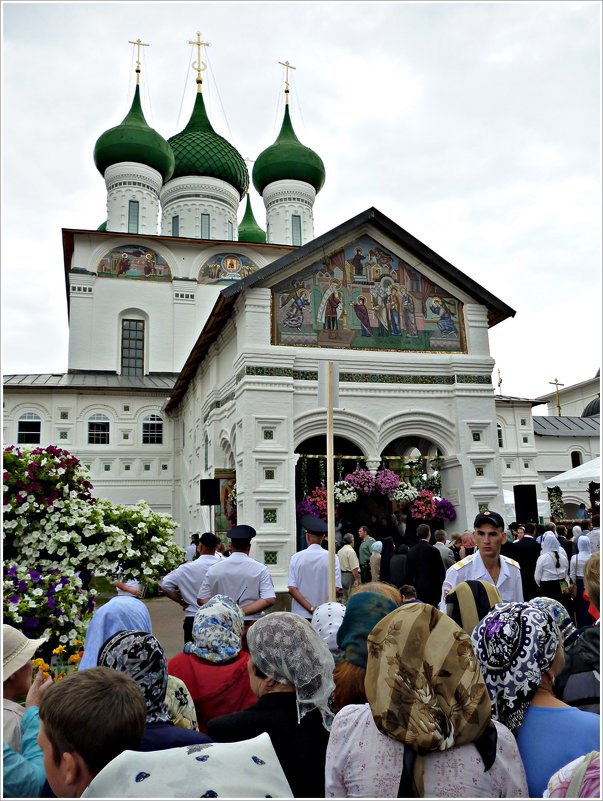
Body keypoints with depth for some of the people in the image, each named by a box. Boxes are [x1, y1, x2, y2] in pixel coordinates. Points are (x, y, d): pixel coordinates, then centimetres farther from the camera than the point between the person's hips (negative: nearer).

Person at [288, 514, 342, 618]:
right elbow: (336, 588, -8)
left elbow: (292, 589, -7)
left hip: (300, 614, 0)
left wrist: (311, 608, -8)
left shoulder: (296, 558, -2)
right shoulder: (332, 558, -4)